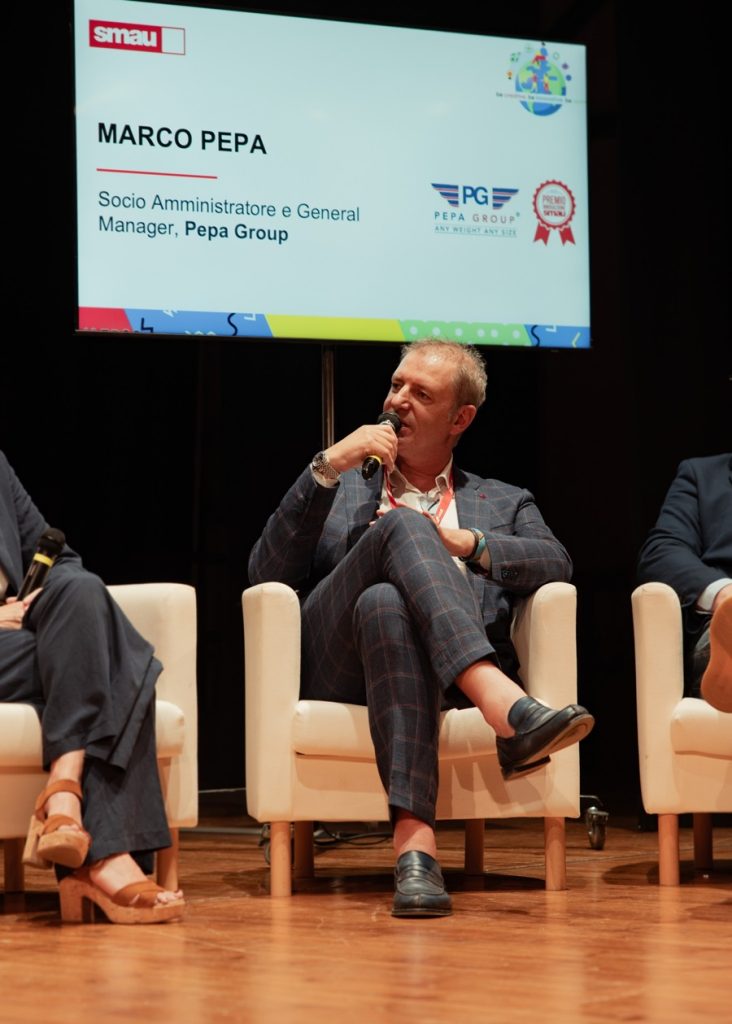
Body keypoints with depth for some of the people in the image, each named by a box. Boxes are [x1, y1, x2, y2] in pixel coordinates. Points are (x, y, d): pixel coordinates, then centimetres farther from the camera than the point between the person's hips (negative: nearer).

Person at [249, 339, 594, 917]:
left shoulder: (504, 503, 30)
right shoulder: (341, 491, 30)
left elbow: (556, 566, 8)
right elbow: (267, 576, 12)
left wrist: (466, 542, -5)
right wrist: (327, 468, 3)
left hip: (455, 671, 0)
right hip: (340, 667, 0)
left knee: (384, 602, -37)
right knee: (401, 526, -30)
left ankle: (414, 838, -54)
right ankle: (509, 709, -53)